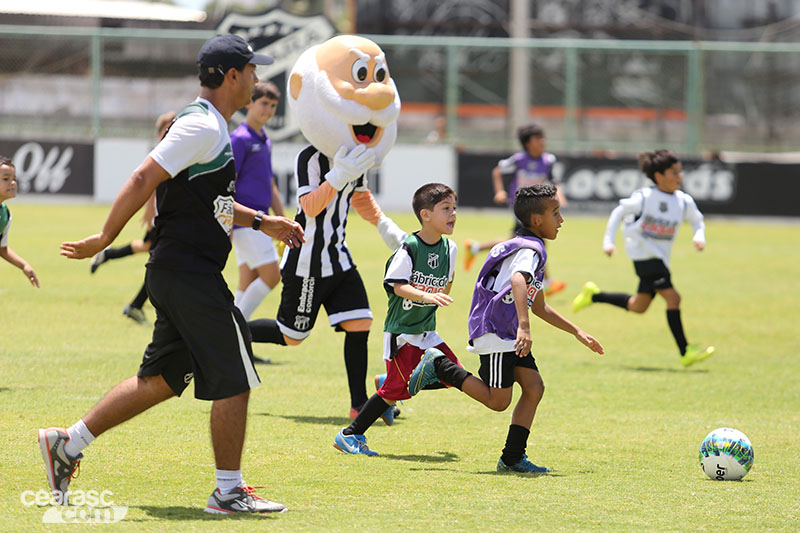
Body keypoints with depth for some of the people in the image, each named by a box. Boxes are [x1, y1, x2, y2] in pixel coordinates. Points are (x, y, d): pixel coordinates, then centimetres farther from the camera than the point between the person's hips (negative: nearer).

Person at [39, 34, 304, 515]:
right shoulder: (201, 126, -16)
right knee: (234, 379, -5)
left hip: (176, 273, 10)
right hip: (191, 272, -10)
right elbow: (144, 179, -20)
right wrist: (105, 239, -19)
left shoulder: (212, 128, 18)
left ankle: (68, 443, 16)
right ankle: (229, 492, 2)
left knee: (161, 379, 14)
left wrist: (262, 222, 26)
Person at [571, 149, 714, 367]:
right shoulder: (644, 198, -13)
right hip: (643, 253, -7)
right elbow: (619, 213, 0)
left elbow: (697, 220, 19)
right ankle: (685, 352, -14)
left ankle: (593, 295, 34)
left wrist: (699, 236, -2)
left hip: (660, 258, 7)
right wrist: (608, 241, -4)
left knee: (638, 306, 15)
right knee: (672, 297, -17)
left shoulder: (684, 201, 1)